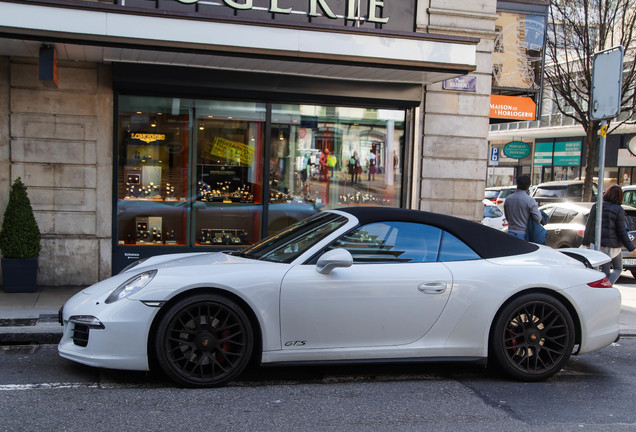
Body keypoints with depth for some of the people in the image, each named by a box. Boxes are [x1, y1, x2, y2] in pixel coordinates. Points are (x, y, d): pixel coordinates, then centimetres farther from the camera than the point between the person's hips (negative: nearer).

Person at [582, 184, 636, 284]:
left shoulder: (596, 206, 0)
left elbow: (589, 225, 4)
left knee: (605, 271, 13)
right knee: (618, 269, 15)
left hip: (599, 244, 4)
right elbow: (622, 231, -12)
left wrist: (586, 241, 15)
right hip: (613, 245, -4)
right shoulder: (618, 210, -11)